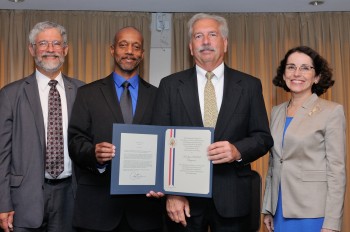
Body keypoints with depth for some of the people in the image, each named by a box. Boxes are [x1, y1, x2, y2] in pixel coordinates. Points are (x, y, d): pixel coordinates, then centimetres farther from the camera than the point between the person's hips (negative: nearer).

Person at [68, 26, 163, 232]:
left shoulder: (156, 96, 9)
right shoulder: (88, 93, 6)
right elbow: (75, 140, 0)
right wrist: (93, 153, -22)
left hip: (144, 200, 1)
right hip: (98, 201, -1)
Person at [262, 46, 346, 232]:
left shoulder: (332, 111, -7)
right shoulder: (276, 112, 9)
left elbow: (336, 170, -10)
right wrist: (267, 209, 10)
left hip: (313, 214, -5)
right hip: (280, 211, 5)